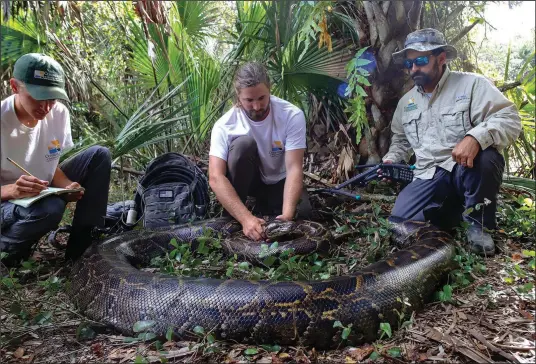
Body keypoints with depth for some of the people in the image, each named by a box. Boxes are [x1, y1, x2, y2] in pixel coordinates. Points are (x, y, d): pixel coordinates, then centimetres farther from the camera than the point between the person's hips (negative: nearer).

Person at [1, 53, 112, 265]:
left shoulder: (59, 113, -10)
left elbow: (53, 166, 1)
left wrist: (67, 186, -21)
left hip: (43, 192, 6)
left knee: (99, 156, -10)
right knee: (50, 208, -39)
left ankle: (82, 248, -6)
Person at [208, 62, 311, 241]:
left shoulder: (292, 115, -26)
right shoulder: (225, 125, -27)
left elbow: (294, 168, -31)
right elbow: (216, 177, -35)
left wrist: (287, 215, -45)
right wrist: (246, 218, -48)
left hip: (279, 180, 0)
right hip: (248, 180, 0)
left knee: (301, 212, -29)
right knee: (244, 143, -32)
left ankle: (264, 205, 4)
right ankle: (232, 222, -19)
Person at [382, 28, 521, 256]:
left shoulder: (471, 84, -4)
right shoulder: (406, 101, 14)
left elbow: (509, 119, -17)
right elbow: (401, 141, 27)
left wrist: (476, 137, -36)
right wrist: (391, 161, 6)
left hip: (468, 171, -4)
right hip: (429, 178, 4)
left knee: (485, 157, -39)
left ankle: (478, 224, -12)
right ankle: (454, 209, 12)